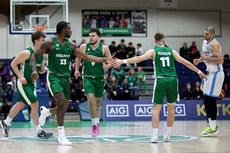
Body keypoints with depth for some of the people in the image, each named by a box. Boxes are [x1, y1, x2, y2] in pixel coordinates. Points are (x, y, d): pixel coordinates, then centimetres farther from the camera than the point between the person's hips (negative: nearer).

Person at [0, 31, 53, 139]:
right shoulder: (27, 53, -17)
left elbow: (40, 69, 17)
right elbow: (13, 63, -12)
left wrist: (44, 69, -7)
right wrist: (20, 77, -18)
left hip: (31, 83, 8)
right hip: (23, 82, -8)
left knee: (20, 105, 16)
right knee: (35, 104, -14)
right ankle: (39, 131, -8)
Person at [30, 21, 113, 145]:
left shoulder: (71, 45, 8)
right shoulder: (50, 43, -7)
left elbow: (86, 57, 10)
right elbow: (34, 56, -5)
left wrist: (105, 60, 3)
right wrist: (34, 70, -24)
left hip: (65, 78, 7)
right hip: (53, 76, -7)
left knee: (63, 108, 10)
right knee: (62, 102, -24)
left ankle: (45, 111, 44)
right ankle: (61, 136, -19)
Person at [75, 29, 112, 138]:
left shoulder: (104, 48, -1)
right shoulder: (84, 47, 2)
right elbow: (78, 58, 18)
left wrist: (107, 66, -15)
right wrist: (76, 69, 10)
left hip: (99, 78, 1)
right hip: (87, 77, -1)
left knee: (98, 101, 12)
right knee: (90, 99, -17)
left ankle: (97, 122, 33)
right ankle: (94, 124, -9)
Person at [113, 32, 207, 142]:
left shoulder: (153, 51, 7)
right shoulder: (171, 51, 15)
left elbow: (139, 58, -6)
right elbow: (185, 62, 17)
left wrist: (123, 61, -5)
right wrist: (199, 71, 26)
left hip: (160, 80, -2)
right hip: (172, 80, 2)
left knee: (156, 107, 0)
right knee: (171, 107, 13)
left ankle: (155, 135, -10)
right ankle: (168, 135, 18)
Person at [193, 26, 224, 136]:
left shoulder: (214, 44, -17)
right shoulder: (205, 42, 12)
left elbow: (221, 60, -25)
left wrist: (206, 58, -24)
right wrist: (199, 60, 9)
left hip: (216, 74, -9)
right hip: (209, 73, 10)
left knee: (211, 99, -9)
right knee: (206, 100, 9)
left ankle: (213, 128, -4)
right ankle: (212, 125, 17)